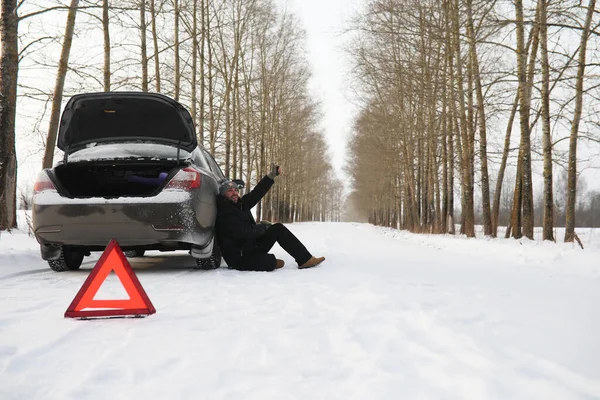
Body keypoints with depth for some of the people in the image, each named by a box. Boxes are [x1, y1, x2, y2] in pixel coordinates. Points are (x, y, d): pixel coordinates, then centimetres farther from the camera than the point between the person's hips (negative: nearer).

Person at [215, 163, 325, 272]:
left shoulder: (240, 204, 8)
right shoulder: (224, 215, -18)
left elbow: (256, 193, 3)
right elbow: (244, 232, -24)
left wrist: (271, 175, -5)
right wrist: (263, 226, -8)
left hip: (252, 246, 10)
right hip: (239, 258, -9)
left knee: (278, 228, 1)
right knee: (269, 263, -34)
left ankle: (305, 259, -2)